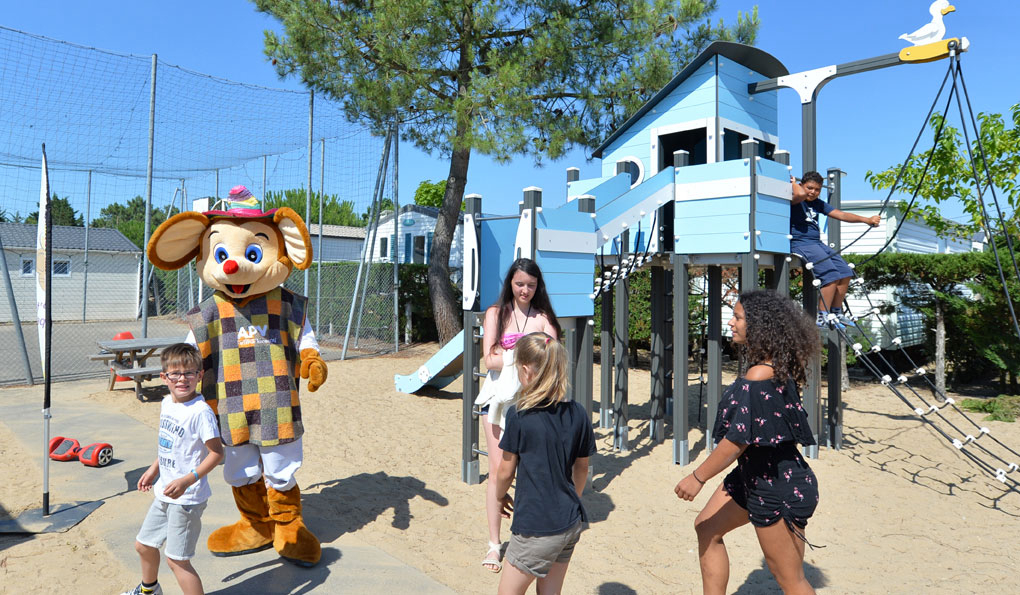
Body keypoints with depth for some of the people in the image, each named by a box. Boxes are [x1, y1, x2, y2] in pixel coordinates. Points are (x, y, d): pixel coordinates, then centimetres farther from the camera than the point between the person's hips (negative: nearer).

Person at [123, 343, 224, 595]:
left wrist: (187, 480, -29)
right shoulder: (167, 403, 3)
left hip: (186, 498, -9)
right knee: (143, 545, 26)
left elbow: (216, 452, -23)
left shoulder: (200, 411, -23)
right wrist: (154, 469, 14)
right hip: (164, 493, 9)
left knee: (176, 558, -2)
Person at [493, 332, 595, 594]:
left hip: (536, 527, -6)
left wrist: (501, 496, 14)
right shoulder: (578, 414, -2)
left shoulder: (519, 415, -17)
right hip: (572, 521, 6)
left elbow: (505, 471, -7)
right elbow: (582, 467, 10)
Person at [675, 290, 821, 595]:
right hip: (756, 475, 10)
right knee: (707, 527, 19)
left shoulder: (757, 379, -27)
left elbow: (737, 441, -26)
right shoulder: (778, 368, 2)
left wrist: (698, 477, -16)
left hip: (778, 489, -10)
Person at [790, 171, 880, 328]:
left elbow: (841, 215, 13)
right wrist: (793, 182, -9)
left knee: (846, 273, 1)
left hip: (818, 244, 9)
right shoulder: (795, 201, -5)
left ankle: (836, 313, 10)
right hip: (800, 244, -9)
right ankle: (822, 318, -16)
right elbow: (800, 194, -30)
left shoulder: (819, 204, 19)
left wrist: (866, 220, 3)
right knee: (831, 275, -21)